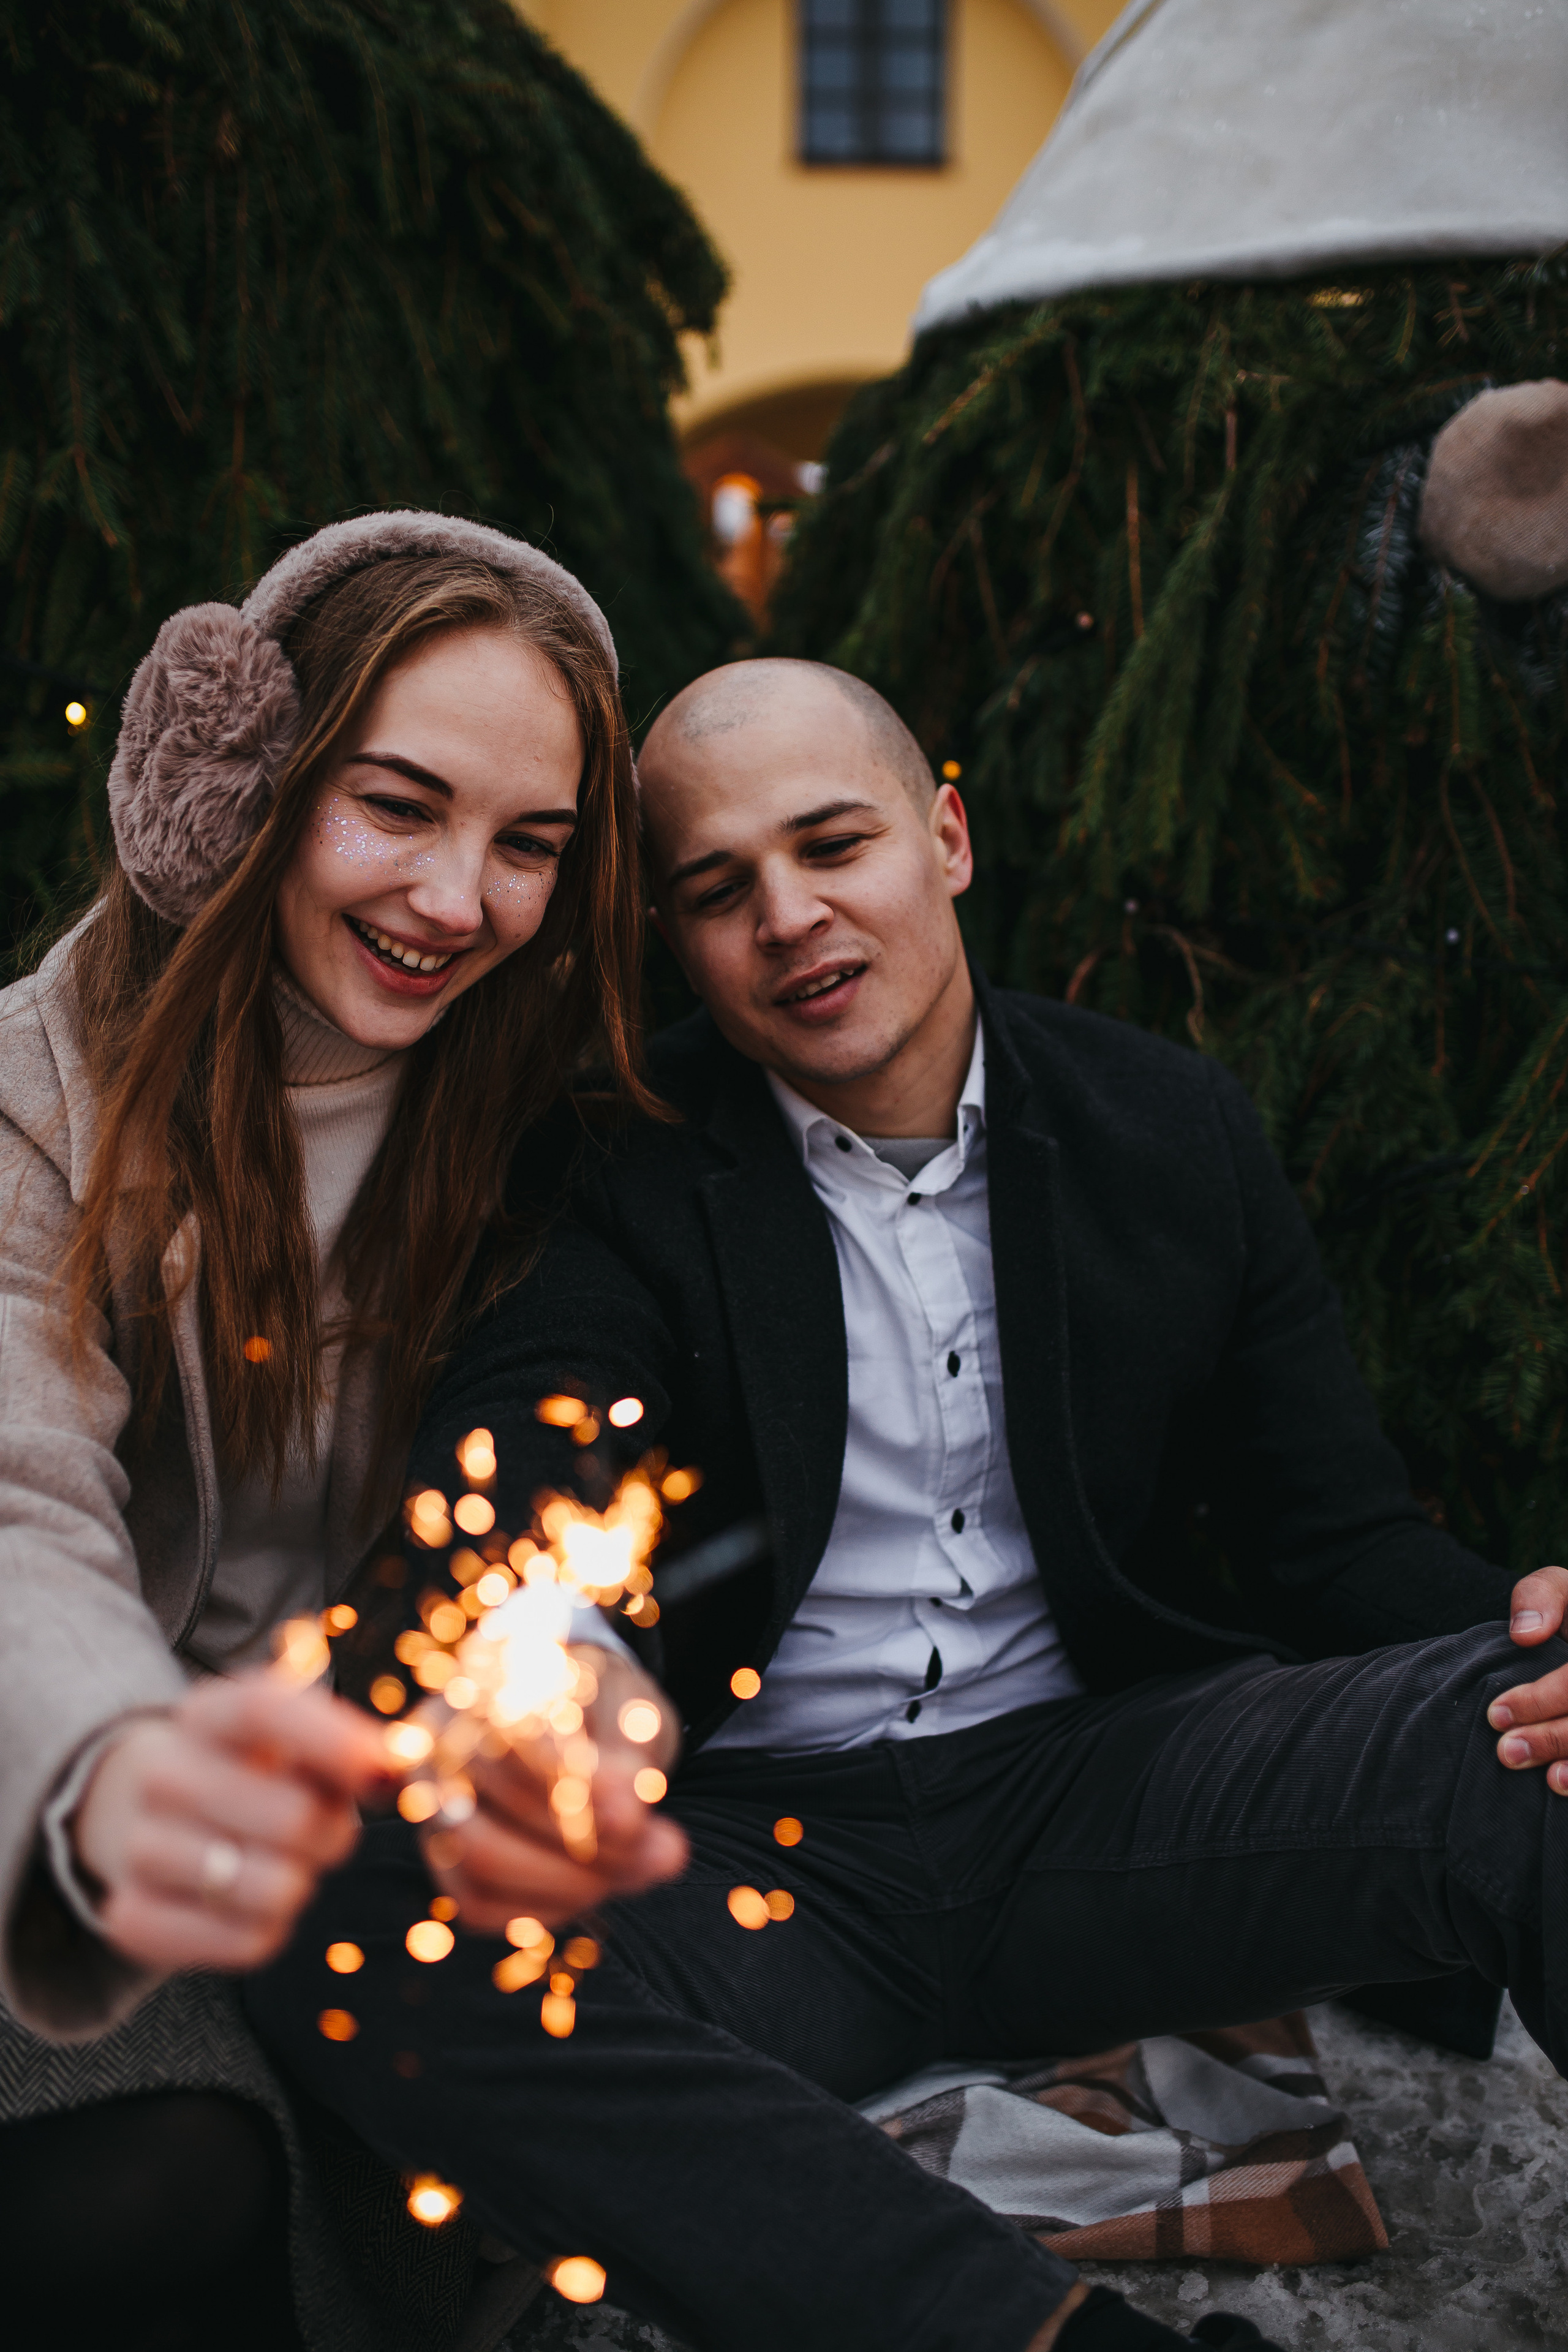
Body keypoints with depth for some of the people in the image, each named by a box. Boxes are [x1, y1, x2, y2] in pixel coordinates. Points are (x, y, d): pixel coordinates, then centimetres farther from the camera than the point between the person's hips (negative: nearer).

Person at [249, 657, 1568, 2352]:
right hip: (760, 1852, 0)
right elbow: (487, 1525, -18)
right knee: (336, 1908, -31)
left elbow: (1340, 1533, 9)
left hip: (1100, 1798, 1)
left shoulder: (1172, 1129, 7)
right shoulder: (620, 1181, -2)